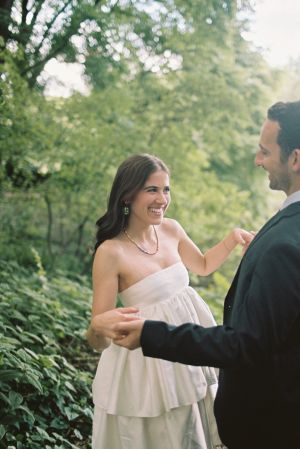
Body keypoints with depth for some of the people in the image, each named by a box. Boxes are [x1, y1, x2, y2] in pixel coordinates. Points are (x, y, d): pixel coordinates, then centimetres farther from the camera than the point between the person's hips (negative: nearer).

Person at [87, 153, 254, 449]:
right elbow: (99, 342, -17)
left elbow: (203, 266, 20)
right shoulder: (111, 252, -20)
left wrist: (233, 238, 3)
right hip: (147, 365, -6)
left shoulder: (171, 229, -2)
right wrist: (99, 325, -40)